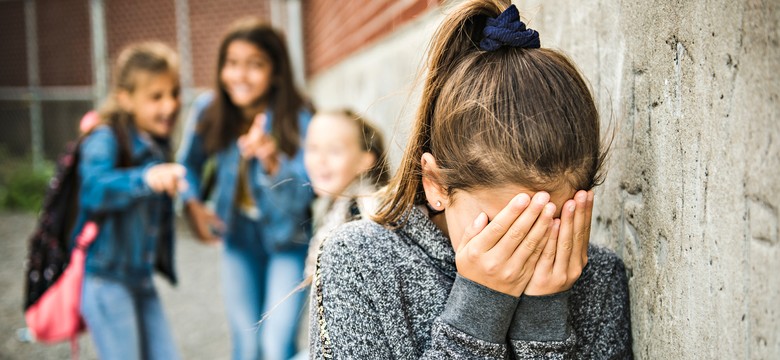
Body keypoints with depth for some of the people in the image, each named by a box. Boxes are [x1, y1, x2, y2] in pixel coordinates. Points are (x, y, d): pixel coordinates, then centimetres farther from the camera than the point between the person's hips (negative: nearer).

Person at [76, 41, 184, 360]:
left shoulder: (157, 142, 8)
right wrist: (145, 178, -53)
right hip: (105, 278, -7)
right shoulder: (106, 140, -16)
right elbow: (95, 187, -39)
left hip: (141, 276, 8)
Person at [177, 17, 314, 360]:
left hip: (288, 240, -3)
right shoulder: (207, 109, -11)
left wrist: (272, 162, -46)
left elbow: (300, 196, -28)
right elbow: (189, 164, 7)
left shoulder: (297, 118, -22)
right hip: (239, 238, 3)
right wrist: (192, 204, -10)